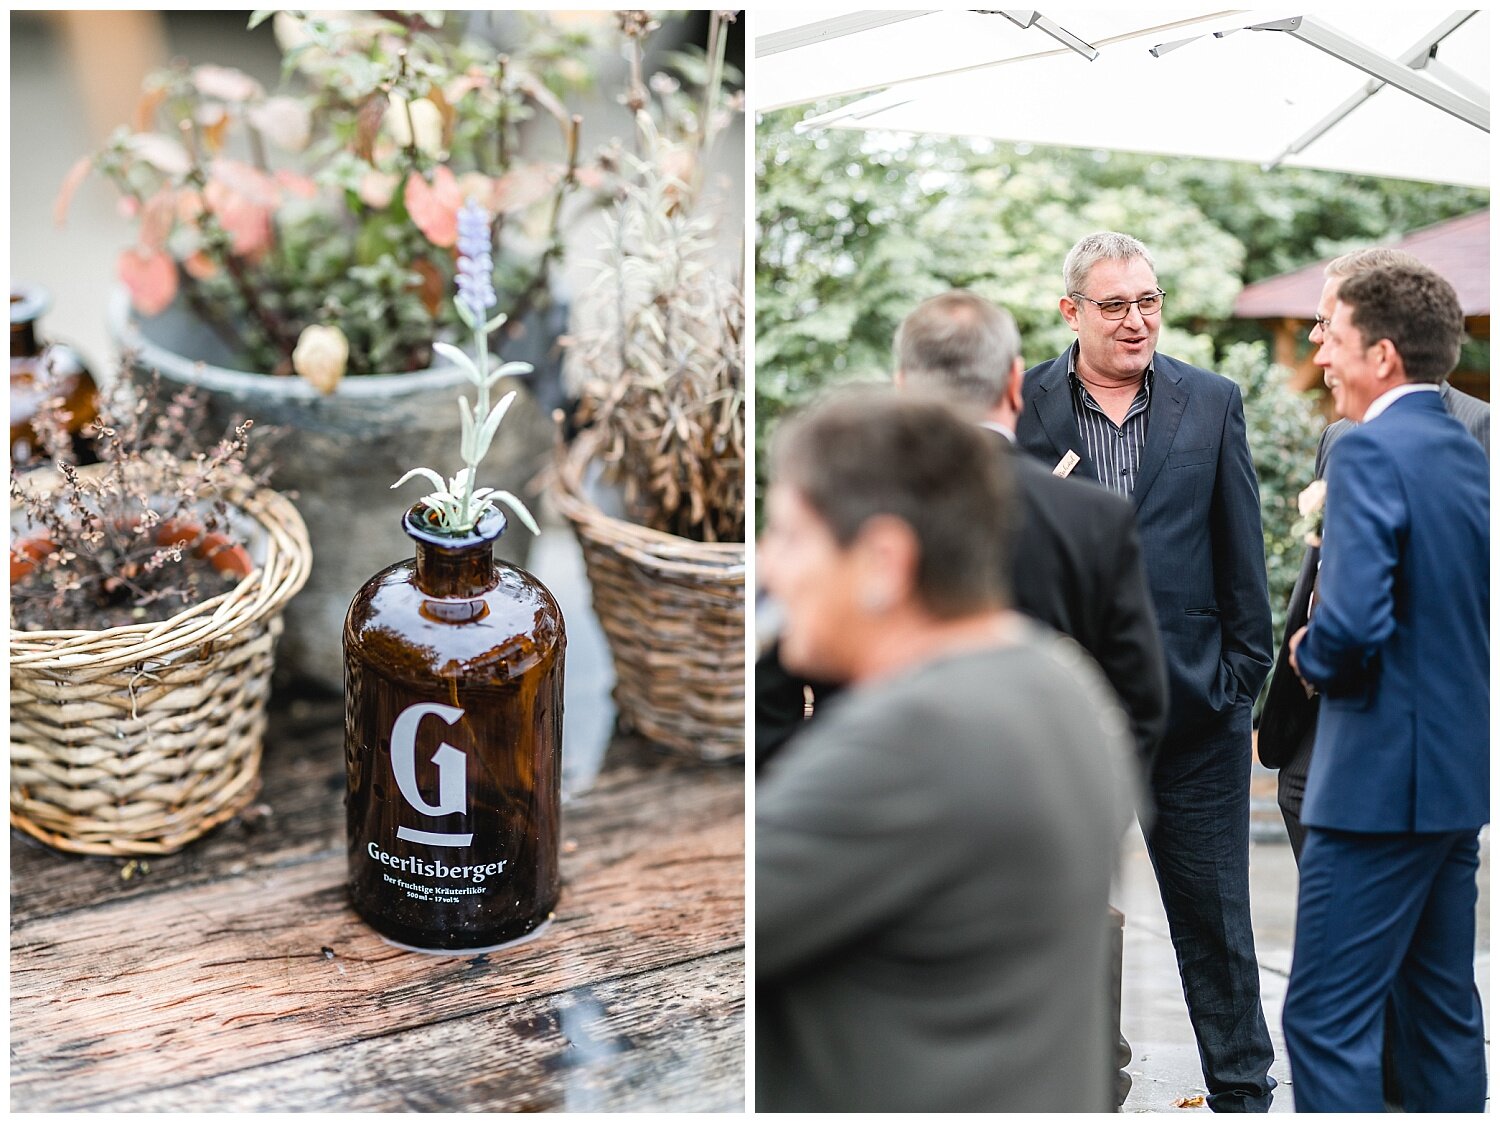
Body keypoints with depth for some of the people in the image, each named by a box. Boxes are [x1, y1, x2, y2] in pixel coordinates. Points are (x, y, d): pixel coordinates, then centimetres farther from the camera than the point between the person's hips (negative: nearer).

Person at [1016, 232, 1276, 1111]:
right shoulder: (1018, 409, 0)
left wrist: (1245, 670, 0)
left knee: (1214, 909, 9)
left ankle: (1244, 1089, 25)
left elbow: (1242, 550, 5)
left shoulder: (1213, 402, 4)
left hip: (1192, 700, 0)